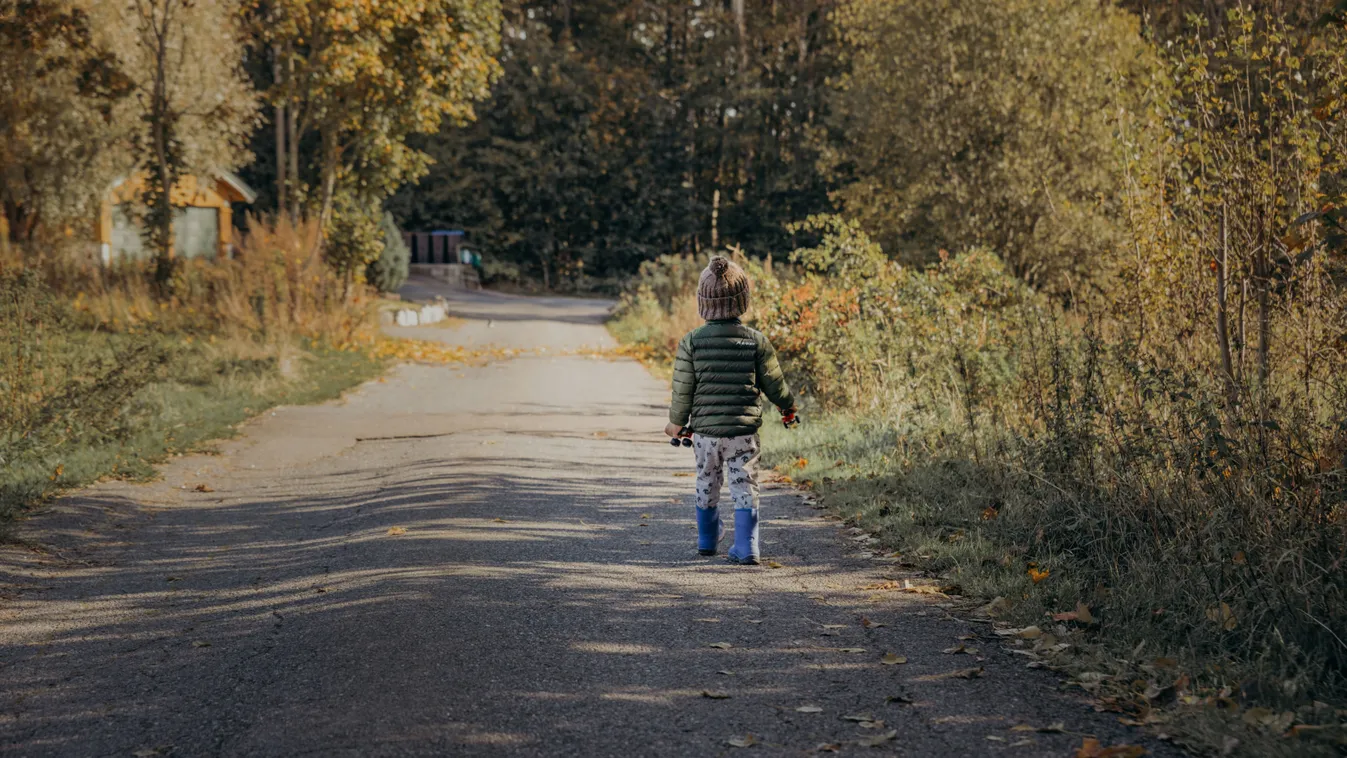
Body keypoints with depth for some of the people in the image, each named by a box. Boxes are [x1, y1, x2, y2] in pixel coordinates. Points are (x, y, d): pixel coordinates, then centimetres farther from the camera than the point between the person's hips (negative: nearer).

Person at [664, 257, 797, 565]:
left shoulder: (692, 341, -7)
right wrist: (788, 406, 22)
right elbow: (773, 382, 2)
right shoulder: (756, 340, -7)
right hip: (744, 430, -1)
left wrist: (677, 423, 13)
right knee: (745, 488, 5)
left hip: (705, 428, 1)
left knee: (707, 486, 19)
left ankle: (707, 540, 33)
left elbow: (683, 390, -3)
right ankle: (746, 548, 2)